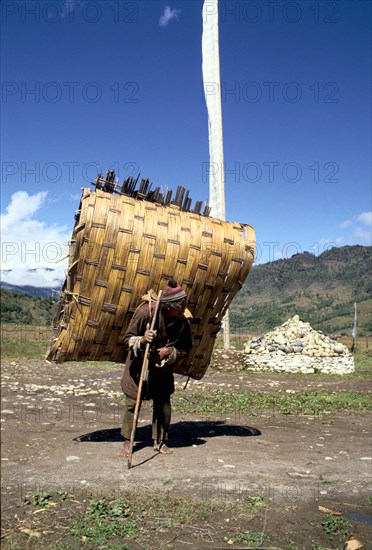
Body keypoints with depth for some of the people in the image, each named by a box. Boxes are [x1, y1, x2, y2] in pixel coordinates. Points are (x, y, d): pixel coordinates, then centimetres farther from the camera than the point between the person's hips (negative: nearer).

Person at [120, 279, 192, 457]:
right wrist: (142, 340, -39)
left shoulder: (183, 322, -16)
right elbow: (127, 339, -19)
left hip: (162, 368, 3)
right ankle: (127, 442, 16)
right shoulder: (146, 311, -25)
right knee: (132, 403, -1)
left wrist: (170, 351, -23)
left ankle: (159, 441, 21)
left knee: (163, 404, 3)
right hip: (139, 365, -2)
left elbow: (185, 349, -3)